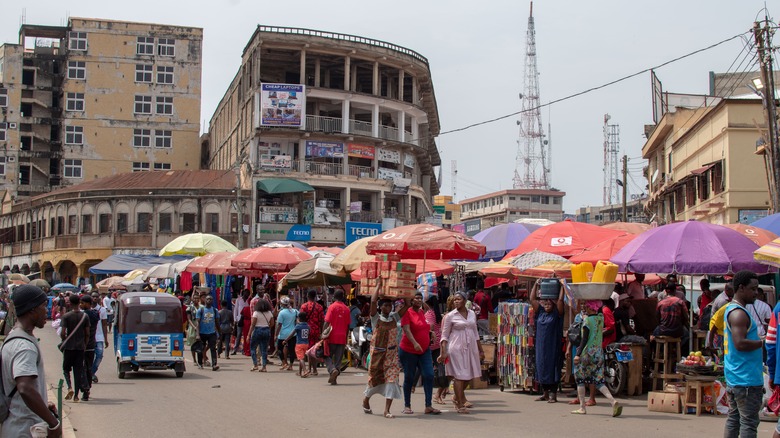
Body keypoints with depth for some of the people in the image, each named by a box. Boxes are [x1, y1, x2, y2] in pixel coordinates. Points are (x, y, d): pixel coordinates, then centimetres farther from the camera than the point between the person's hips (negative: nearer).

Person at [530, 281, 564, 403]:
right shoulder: (540, 313, 10)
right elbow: (532, 299, 10)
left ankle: (553, 394, 1)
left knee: (552, 368, -3)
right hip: (541, 346, 5)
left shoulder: (556, 314, -1)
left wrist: (562, 286, -6)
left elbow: (560, 300, -11)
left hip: (553, 346, -5)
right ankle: (545, 393, 17)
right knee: (542, 368, 8)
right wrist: (536, 285, 9)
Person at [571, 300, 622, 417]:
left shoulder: (587, 320, -12)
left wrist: (578, 354, -17)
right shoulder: (601, 318, 7)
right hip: (599, 352, 6)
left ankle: (582, 408, 8)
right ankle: (613, 401, -15)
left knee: (580, 378, 8)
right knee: (599, 381, 6)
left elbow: (585, 339, -16)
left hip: (588, 352, -6)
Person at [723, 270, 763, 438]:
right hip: (747, 379, -10)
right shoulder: (739, 313, -16)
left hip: (733, 377, 10)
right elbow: (740, 343, -25)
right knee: (749, 422, -7)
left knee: (733, 419, 13)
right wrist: (764, 342, -16)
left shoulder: (731, 309, 17)